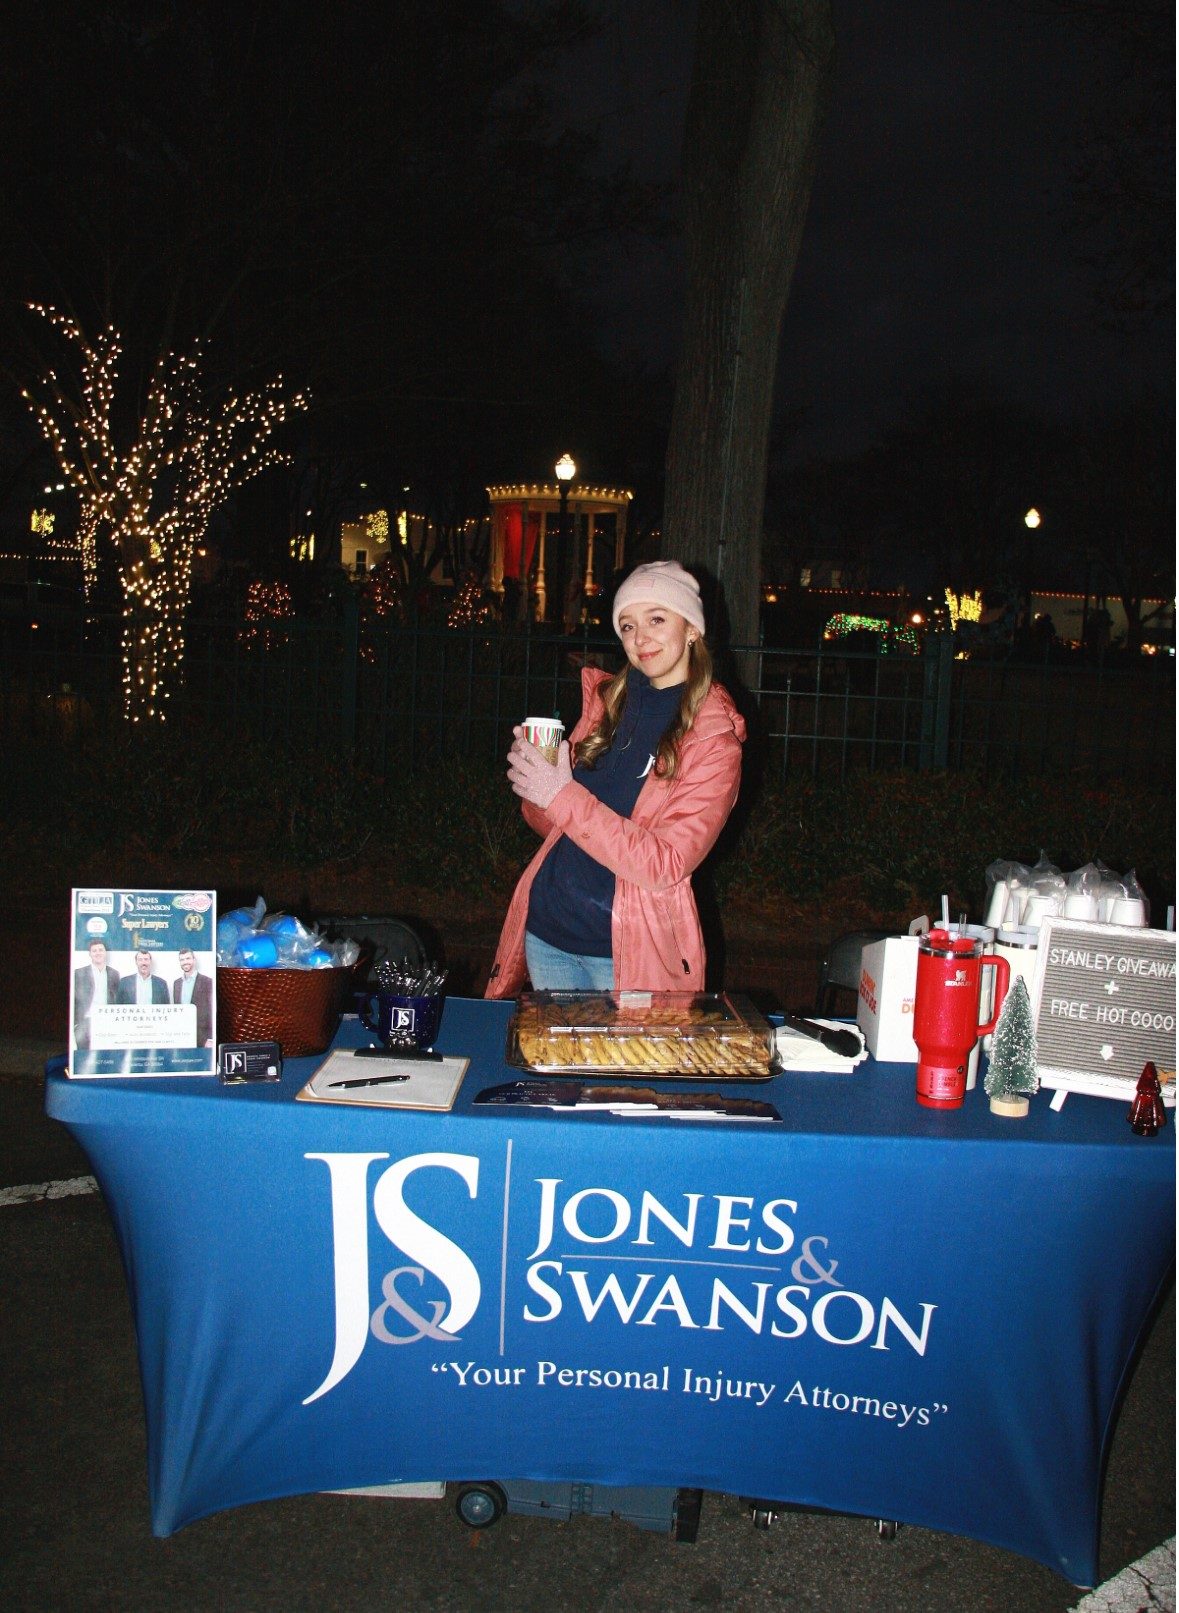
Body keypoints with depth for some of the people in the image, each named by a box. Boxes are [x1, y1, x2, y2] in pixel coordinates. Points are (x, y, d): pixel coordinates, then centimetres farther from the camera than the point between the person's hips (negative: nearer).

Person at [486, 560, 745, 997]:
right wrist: (534, 782, -10)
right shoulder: (606, 700, 6)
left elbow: (663, 867, -19)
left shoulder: (714, 740, -9)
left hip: (627, 952, -5)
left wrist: (563, 796, -22)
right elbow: (553, 825, 11)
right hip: (545, 929, 5)